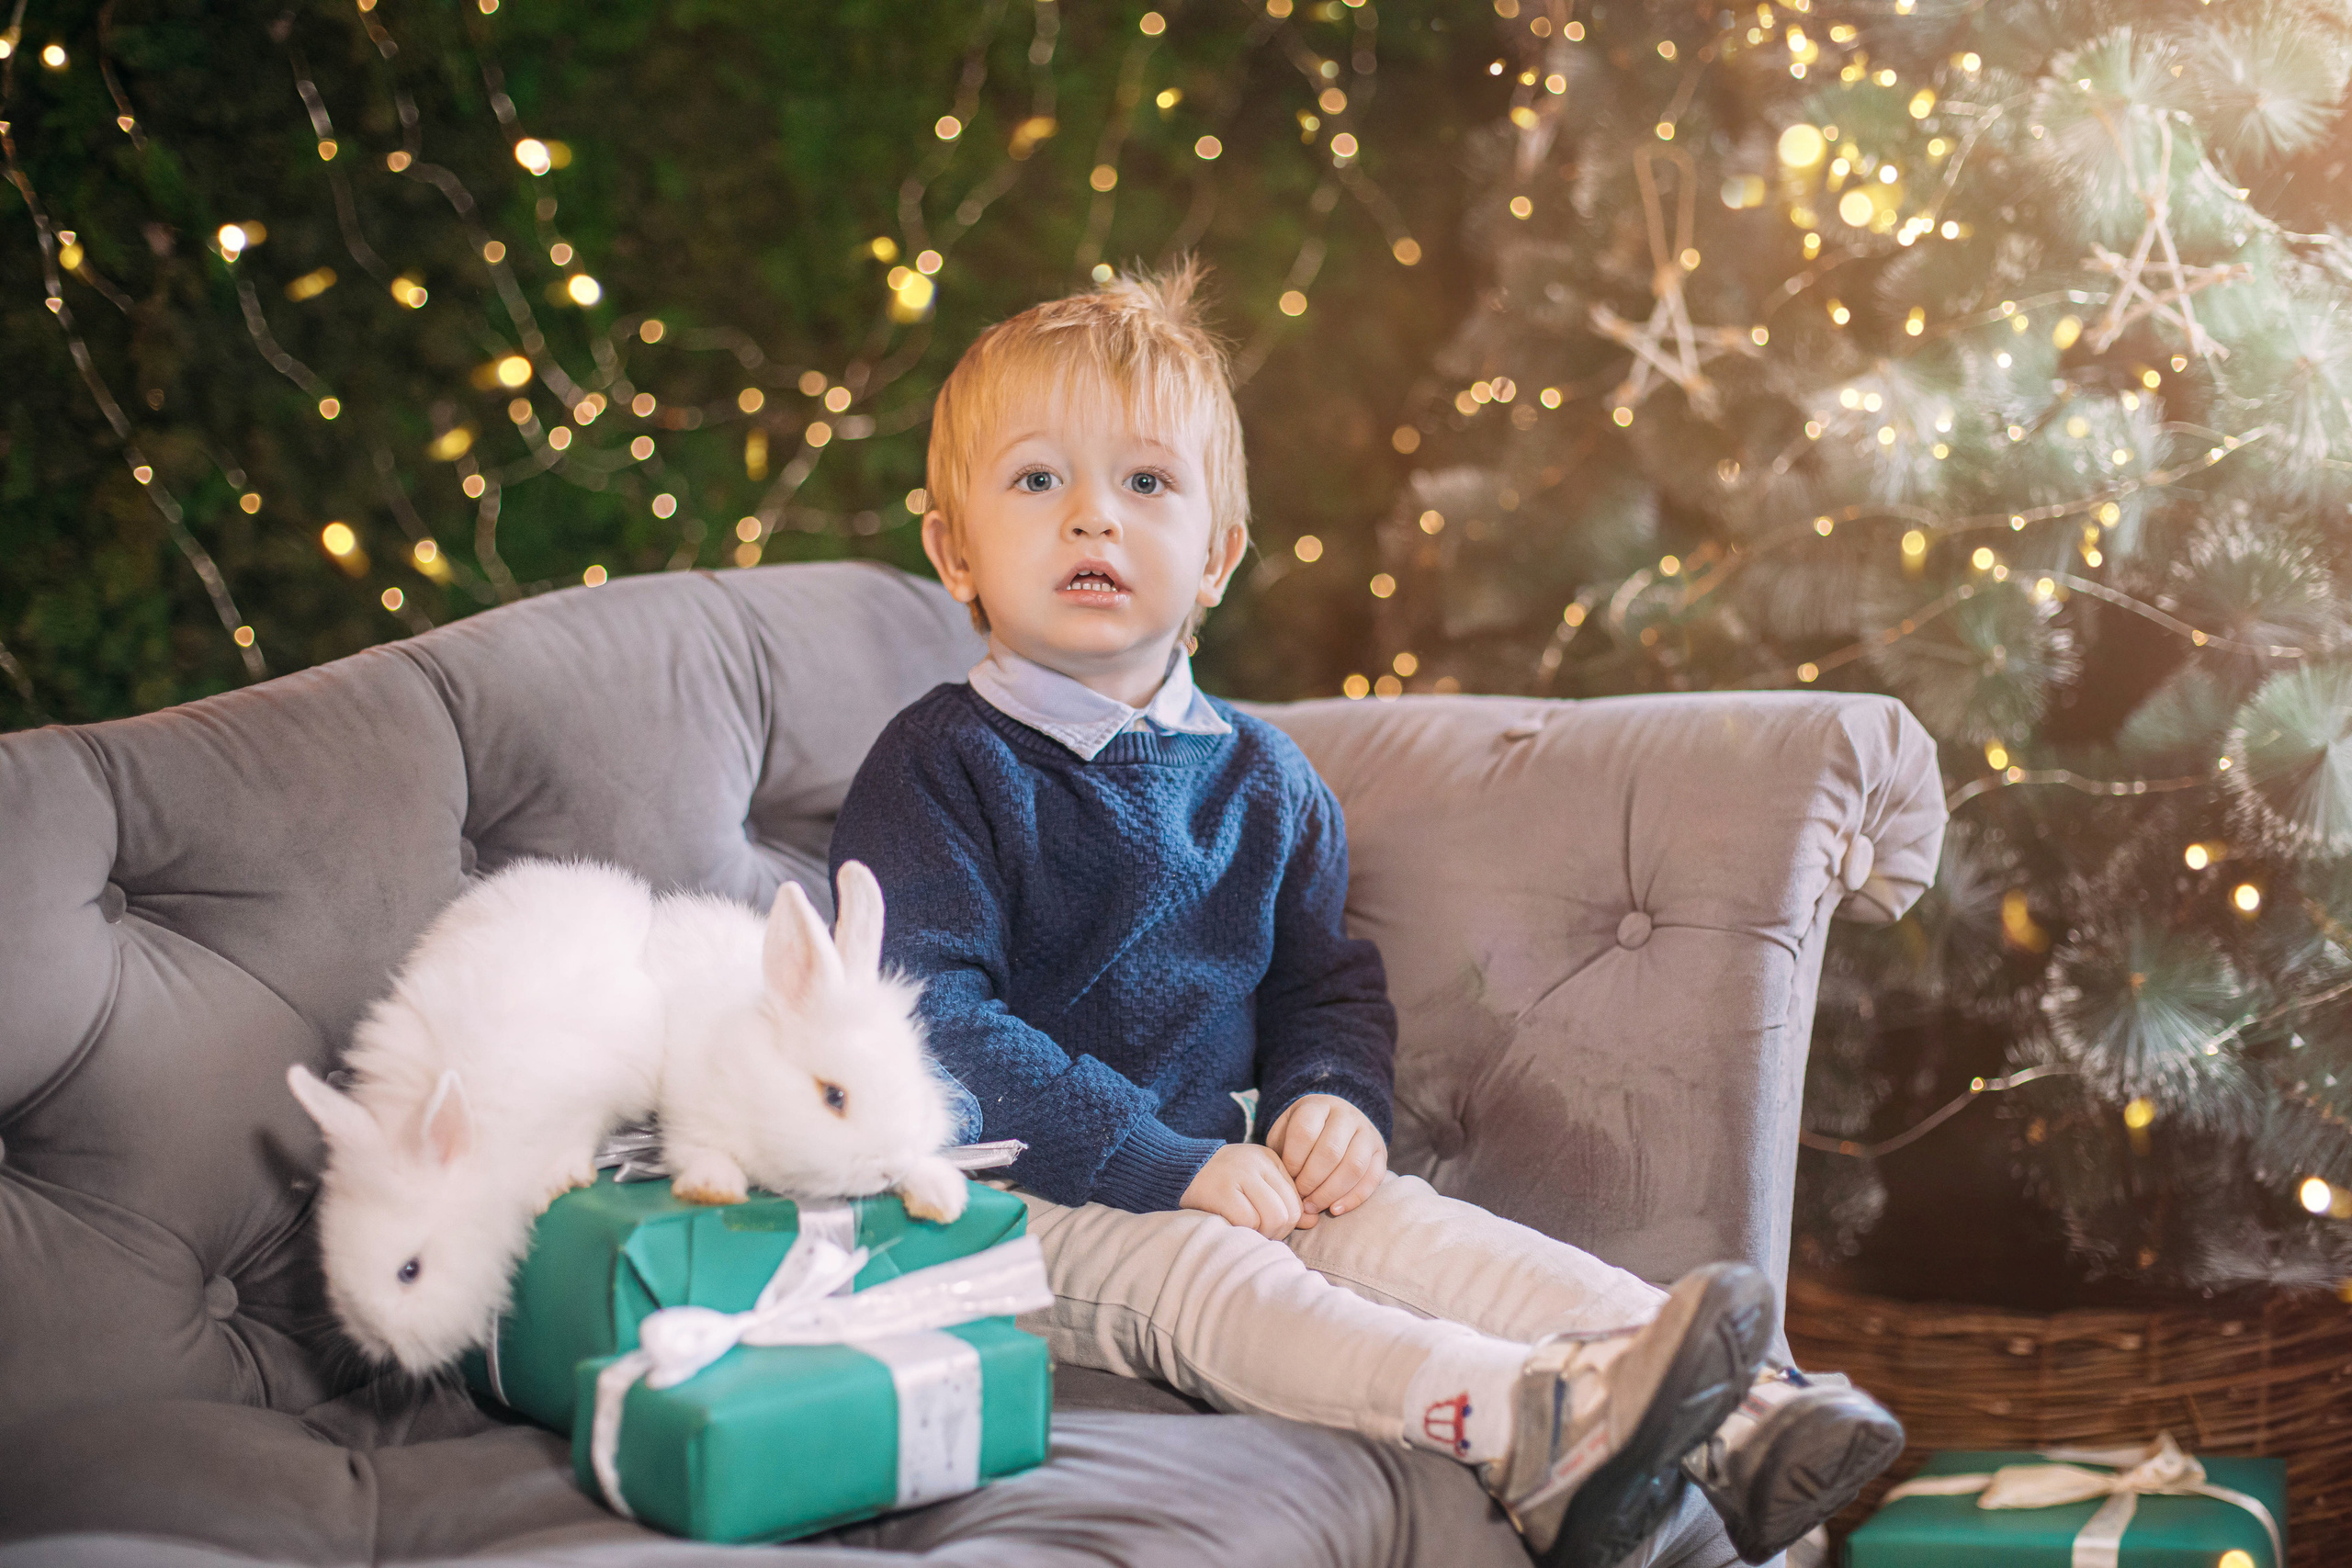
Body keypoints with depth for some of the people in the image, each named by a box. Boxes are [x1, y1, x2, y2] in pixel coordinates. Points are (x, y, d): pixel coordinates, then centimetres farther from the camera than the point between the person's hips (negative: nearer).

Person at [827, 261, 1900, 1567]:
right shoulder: (941, 772, -9)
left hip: (1222, 1172, 6)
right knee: (1198, 1277, -31)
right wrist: (1167, 1163, -24)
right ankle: (1527, 1427, -52)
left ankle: (1738, 1418, -31)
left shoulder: (1259, 777, 11)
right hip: (1018, 1209, -5)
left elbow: (1327, 980, 21)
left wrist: (1335, 1097, -5)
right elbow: (931, 1026, -19)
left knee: (1399, 1225, -18)